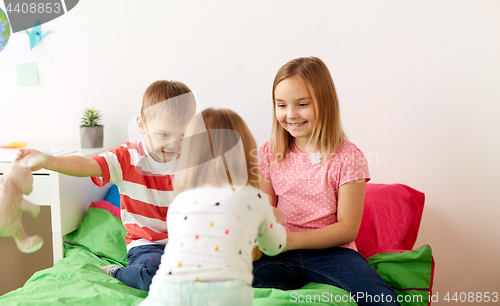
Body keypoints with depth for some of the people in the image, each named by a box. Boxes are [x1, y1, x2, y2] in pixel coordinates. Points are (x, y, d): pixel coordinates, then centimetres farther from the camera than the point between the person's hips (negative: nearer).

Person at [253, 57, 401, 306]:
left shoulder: (348, 157, -5)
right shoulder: (269, 153, 6)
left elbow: (347, 228, -6)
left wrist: (292, 239, -18)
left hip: (330, 250, -2)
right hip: (281, 254, 2)